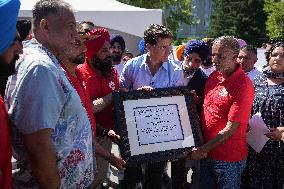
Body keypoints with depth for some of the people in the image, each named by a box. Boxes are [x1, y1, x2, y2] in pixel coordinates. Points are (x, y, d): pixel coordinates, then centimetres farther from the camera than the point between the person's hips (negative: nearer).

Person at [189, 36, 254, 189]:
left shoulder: (243, 86, -19)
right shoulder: (214, 76, 3)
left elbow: (231, 129, -20)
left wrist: (203, 149, -17)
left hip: (229, 159, -6)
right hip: (206, 153, 7)